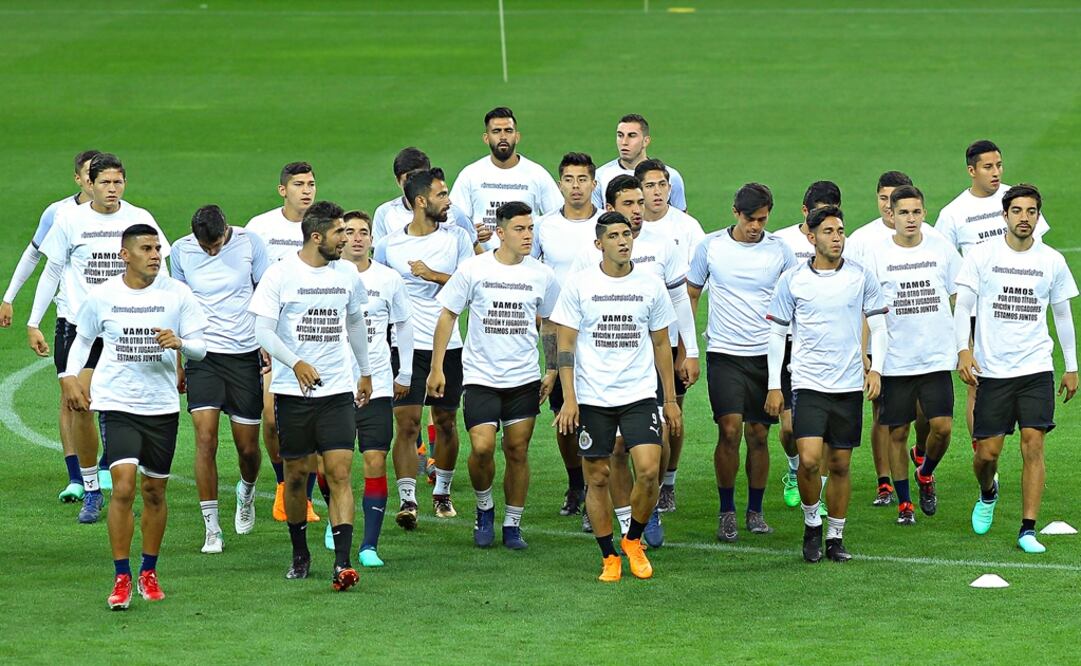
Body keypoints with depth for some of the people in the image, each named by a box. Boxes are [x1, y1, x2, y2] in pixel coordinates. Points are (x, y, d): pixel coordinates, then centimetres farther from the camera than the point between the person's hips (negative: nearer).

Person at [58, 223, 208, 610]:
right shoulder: (101, 296, -2)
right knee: (124, 487, -16)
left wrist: (179, 343, -21)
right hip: (116, 404, -2)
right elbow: (83, 339, 14)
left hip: (162, 405, 2)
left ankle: (148, 573, 27)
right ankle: (121, 578, -8)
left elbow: (200, 348, 0)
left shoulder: (177, 294, -2)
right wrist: (69, 377, 1)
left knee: (154, 492, 10)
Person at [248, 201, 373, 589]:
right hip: (293, 391, -2)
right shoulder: (280, 275, -6)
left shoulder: (347, 274, 7)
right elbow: (263, 331, -10)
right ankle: (300, 554, 26)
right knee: (296, 475, 7)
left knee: (340, 473, -9)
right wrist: (296, 363, -26)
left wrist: (365, 373, 29)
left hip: (338, 390, 2)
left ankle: (342, 564, -16)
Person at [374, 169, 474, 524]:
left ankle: (442, 491, 27)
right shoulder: (388, 245, 1)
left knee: (446, 421, 9)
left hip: (448, 346, 2)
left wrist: (433, 275, -14)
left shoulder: (456, 238, 3)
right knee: (406, 422, -11)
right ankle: (407, 499, -14)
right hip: (406, 346, -1)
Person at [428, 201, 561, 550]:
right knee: (482, 447, -14)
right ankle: (484, 509, 14)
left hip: (524, 378, 2)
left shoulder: (542, 275, 2)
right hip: (480, 375, -2)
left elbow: (550, 325, 15)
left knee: (518, 451, 3)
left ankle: (512, 525, 17)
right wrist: (437, 368, -1)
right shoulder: (473, 269, -5)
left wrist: (552, 371, 10)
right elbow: (447, 316, 2)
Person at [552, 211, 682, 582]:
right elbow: (565, 344, 0)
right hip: (592, 397, -1)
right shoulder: (580, 285, -1)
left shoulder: (650, 285, 5)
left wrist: (671, 400, 10)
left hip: (640, 395, 1)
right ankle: (609, 557, 16)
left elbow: (661, 344, 12)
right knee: (597, 478, 2)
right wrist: (569, 398, -9)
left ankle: (633, 541, 10)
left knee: (649, 470, -13)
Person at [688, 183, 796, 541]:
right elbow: (690, 296, 9)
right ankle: (726, 512, 0)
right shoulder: (710, 246, 0)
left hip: (767, 355, 1)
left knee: (758, 435, 4)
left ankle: (755, 511, 18)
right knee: (730, 430, -12)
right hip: (723, 354, -1)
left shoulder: (780, 250, 0)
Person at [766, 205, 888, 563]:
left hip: (849, 386, 2)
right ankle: (812, 523, 9)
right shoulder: (792, 279, -2)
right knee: (809, 460, -15)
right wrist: (774, 386, 2)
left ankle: (836, 537, 18)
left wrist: (876, 368, -2)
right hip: (808, 383, -2)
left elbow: (878, 325, 11)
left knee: (840, 465, 6)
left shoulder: (860, 276, 1)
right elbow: (777, 332, 5)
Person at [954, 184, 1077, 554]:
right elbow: (963, 305, -1)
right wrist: (963, 349, -15)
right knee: (987, 451, 1)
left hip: (1037, 369, 1)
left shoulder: (1052, 261, 4)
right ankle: (988, 494, 35)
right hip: (992, 370, -1)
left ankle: (1028, 530, -4)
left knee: (1033, 446, -9)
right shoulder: (981, 255, -2)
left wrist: (1072, 367, 16)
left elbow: (1063, 314, 14)